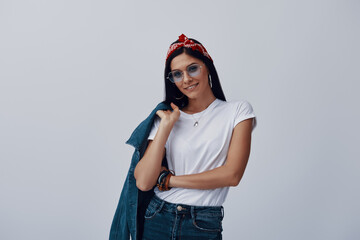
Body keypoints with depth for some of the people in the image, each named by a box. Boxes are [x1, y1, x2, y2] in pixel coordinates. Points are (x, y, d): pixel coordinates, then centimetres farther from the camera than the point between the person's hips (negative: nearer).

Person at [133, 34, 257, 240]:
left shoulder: (238, 111, -1)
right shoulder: (166, 117, 4)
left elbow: (232, 174, -12)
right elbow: (143, 182, -6)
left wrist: (168, 180, -7)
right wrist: (166, 126, -9)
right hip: (158, 221, 2)